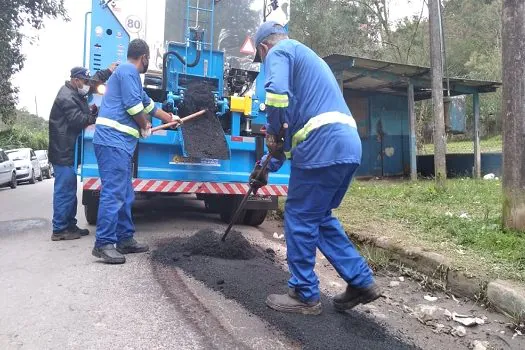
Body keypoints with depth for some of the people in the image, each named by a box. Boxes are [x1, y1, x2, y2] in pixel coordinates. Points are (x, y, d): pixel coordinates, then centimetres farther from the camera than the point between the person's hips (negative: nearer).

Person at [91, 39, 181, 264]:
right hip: (113, 141, -10)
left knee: (125, 195, 11)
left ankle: (125, 239, 18)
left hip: (119, 144, 10)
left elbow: (148, 103, 37)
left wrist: (170, 118, 46)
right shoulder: (128, 71, -5)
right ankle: (104, 244, -8)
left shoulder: (129, 73, 28)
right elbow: (134, 105, -14)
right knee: (113, 193, -12)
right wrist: (145, 127, 3)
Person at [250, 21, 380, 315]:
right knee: (320, 217, 19)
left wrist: (273, 135, -3)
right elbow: (300, 118, 33)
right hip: (348, 145, 9)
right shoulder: (308, 57, 33)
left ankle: (305, 295, 16)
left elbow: (277, 95, -21)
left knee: (299, 219, 4)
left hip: (323, 147, -9)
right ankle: (361, 281, 22)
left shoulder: (279, 51, 5)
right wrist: (269, 166, 34)